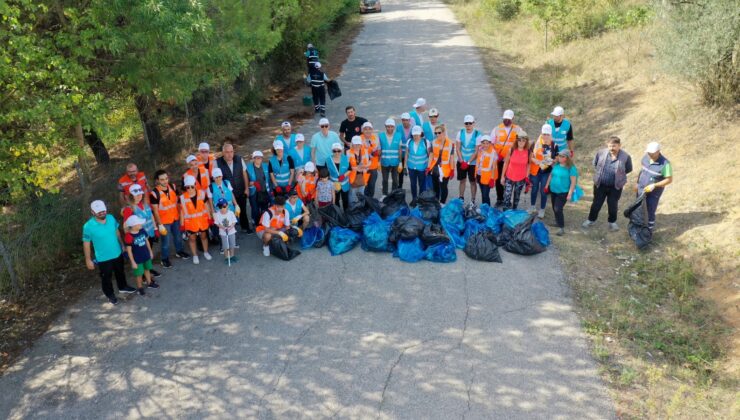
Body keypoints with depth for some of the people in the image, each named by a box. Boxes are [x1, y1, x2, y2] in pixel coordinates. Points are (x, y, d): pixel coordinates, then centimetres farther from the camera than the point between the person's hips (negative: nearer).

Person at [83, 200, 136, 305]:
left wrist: (122, 245, 12)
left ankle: (123, 287, 55)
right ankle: (110, 294, 44)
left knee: (120, 272, 28)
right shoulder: (88, 226, -26)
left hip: (117, 253, 5)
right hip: (103, 258, -4)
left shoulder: (111, 218, -13)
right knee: (106, 277, 18)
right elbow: (86, 244, -15)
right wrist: (88, 260, -9)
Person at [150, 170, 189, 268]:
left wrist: (180, 214, 7)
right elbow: (155, 211, -18)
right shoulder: (154, 193, -23)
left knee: (178, 236, 25)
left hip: (175, 218, 5)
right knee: (165, 241, 9)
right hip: (164, 221, -5)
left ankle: (179, 251, 49)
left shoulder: (173, 187, -8)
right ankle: (165, 259, 29)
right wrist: (160, 224, -16)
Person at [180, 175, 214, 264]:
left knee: (204, 236, 18)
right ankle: (195, 255, 31)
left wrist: (210, 217, 3)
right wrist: (182, 224, -4)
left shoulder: (202, 193, -11)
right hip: (190, 222, -1)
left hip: (202, 220, 1)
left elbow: (206, 206, -1)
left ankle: (206, 252, 39)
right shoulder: (182, 197, -15)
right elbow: (182, 211, -8)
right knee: (192, 238, 13)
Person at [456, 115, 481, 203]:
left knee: (472, 182, 5)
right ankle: (461, 199, 25)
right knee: (462, 180, 13)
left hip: (473, 163, -3)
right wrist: (462, 161, -10)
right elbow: (457, 148, -3)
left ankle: (473, 201, 15)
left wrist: (468, 163, -16)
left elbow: (477, 151, -13)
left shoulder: (477, 134, -12)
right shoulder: (461, 132, -3)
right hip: (461, 162, 3)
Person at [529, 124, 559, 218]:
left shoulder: (554, 146, -6)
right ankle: (532, 207, 35)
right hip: (535, 170, 1)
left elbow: (556, 159, 3)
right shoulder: (535, 143, -6)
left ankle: (542, 210, 24)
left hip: (546, 172, -1)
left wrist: (552, 161, -18)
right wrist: (536, 161, -21)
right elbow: (531, 157, -3)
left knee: (543, 191, 8)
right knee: (534, 189, 16)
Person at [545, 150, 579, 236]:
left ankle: (561, 228, -5)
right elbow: (551, 175, 16)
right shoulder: (556, 165, 2)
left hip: (563, 192, -6)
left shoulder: (571, 168, -15)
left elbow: (573, 182, -14)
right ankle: (558, 222, 38)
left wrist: (570, 194, -18)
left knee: (558, 209, -14)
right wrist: (547, 186, 18)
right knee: (554, 208, 17)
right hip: (553, 190, 6)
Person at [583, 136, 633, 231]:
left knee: (613, 205, 15)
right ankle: (591, 219, 36)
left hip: (615, 186, -1)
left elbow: (629, 169, 2)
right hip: (600, 184, 1)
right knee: (596, 204, 15)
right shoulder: (601, 153, -12)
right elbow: (595, 163, 8)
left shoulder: (625, 157, -16)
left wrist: (619, 174, 3)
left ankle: (612, 222, 38)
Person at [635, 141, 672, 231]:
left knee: (650, 212, 4)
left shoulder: (665, 163, -25)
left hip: (653, 193, -5)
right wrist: (637, 182, 12)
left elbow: (669, 179, -19)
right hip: (641, 189, 6)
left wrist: (654, 185, -26)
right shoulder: (646, 157, -9)